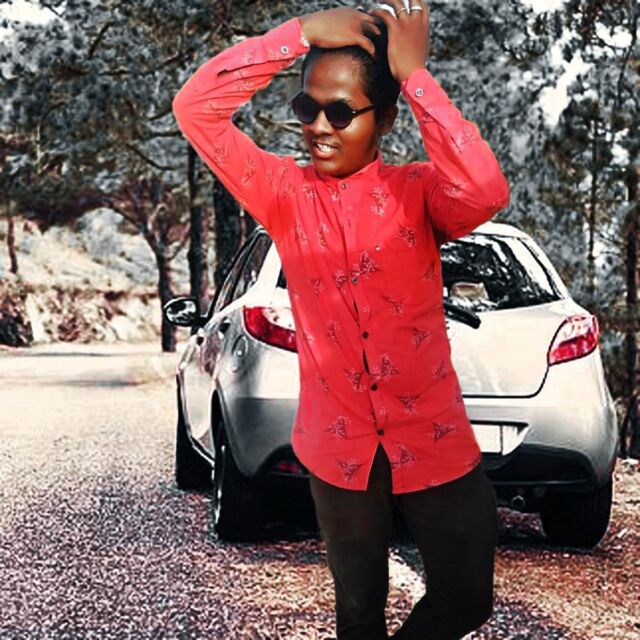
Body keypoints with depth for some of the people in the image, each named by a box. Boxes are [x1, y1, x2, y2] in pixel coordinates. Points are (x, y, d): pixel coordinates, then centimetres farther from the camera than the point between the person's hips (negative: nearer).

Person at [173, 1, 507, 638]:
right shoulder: (285, 193, -3)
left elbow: (485, 192, -30)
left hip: (434, 441, -1)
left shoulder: (418, 190, -6)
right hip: (339, 447, 1)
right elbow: (195, 107, -15)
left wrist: (412, 73, -25)